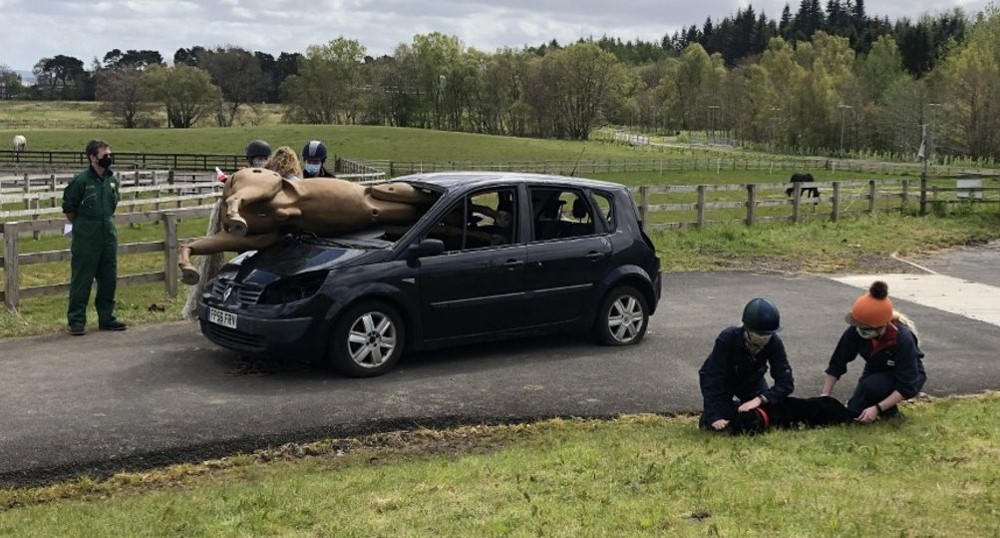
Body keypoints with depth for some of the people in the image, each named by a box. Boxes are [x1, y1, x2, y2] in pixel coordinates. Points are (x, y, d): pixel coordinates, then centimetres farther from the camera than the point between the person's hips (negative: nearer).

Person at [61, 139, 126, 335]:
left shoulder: (113, 180, 5)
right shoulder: (81, 181, -12)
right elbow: (68, 209, -3)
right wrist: (82, 226, 6)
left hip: (109, 236, 6)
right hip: (86, 239, -6)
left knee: (109, 280, 10)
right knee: (81, 281, 0)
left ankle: (106, 318, 20)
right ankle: (76, 320, 7)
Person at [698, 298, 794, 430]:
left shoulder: (774, 343, -29)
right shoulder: (727, 339, -37)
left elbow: (785, 382, -31)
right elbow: (713, 380, -36)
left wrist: (760, 399, -47)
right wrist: (714, 417, -44)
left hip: (751, 380, 3)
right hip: (721, 380, -3)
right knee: (719, 426, -20)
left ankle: (737, 407, 22)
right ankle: (732, 408, 14)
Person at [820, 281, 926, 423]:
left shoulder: (903, 340, -36)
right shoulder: (856, 331, -27)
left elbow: (907, 387, -32)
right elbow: (837, 363, -15)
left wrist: (877, 409, -37)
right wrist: (824, 396, -17)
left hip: (909, 378, -5)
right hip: (877, 372, 5)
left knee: (869, 385, -33)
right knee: (853, 410, -11)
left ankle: (889, 410, -5)